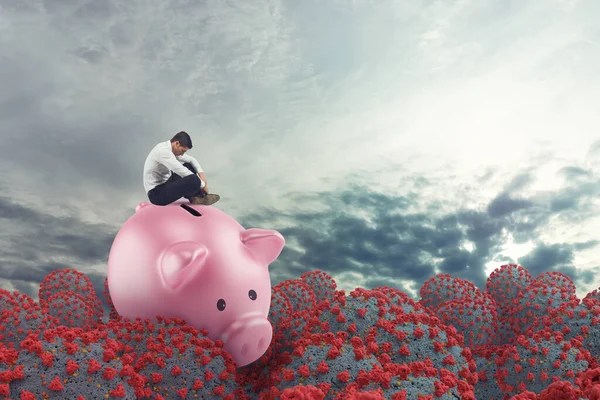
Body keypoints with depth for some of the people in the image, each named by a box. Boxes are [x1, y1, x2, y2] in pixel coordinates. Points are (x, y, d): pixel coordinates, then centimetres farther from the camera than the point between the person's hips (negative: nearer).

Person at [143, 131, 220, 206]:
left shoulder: (169, 149, 7)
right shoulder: (163, 151, -23)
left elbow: (191, 159, 16)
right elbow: (182, 171, -26)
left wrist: (201, 173, -2)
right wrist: (202, 184, -16)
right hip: (156, 194, -11)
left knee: (188, 166, 13)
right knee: (193, 180, -29)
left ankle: (198, 196, 0)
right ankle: (198, 197, 1)